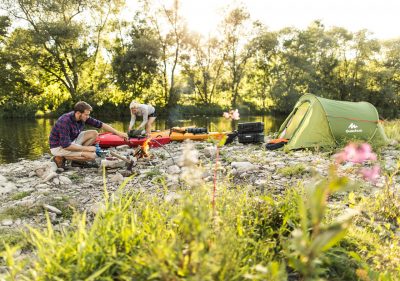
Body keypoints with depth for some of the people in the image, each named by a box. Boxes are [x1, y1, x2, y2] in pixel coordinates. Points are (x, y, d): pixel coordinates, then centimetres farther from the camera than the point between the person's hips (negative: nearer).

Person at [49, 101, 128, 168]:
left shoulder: (83, 117, -8)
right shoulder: (65, 121, -30)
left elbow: (100, 124, -1)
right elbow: (65, 145, -32)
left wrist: (118, 133, -5)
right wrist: (86, 148, -24)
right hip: (59, 147, -8)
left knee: (94, 133, -2)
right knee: (92, 155, -21)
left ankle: (76, 160, 3)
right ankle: (61, 158, -4)